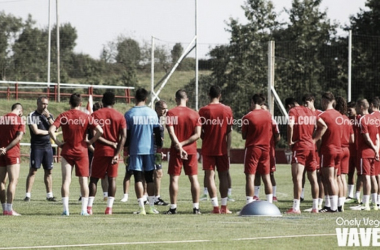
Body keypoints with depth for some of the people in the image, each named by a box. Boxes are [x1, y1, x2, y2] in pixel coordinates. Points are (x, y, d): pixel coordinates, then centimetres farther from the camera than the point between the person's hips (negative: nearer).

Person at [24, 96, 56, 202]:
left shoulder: (49, 115, 12)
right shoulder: (32, 116, -3)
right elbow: (36, 131, -12)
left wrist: (48, 117, -8)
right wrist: (48, 132, -1)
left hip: (47, 146, 5)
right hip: (36, 146, -5)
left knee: (48, 171, 6)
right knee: (33, 170, -8)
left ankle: (49, 194, 10)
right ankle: (28, 195, -8)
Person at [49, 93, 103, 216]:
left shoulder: (63, 116, -3)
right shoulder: (86, 117, -2)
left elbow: (51, 130, -15)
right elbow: (100, 131, -11)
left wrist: (58, 142, -4)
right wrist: (90, 141, 0)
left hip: (67, 151, 0)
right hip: (82, 152, 0)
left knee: (66, 180, 2)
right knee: (83, 181, 6)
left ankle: (66, 209, -4)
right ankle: (84, 209, 2)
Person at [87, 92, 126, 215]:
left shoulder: (95, 115, 0)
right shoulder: (120, 116, 2)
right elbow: (123, 136, -7)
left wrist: (111, 143, -6)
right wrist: (117, 154, -10)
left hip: (100, 151, -1)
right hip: (113, 152, 1)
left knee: (94, 178, 6)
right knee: (112, 179, 5)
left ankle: (89, 206, -2)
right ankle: (109, 207, -2)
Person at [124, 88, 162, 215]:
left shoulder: (129, 114, -4)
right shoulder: (152, 113, 2)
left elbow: (127, 133, -2)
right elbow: (157, 131, 7)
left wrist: (126, 147, 8)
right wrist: (159, 145, 18)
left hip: (135, 150, -2)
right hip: (149, 149, 2)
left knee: (138, 178, 0)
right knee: (149, 178, 10)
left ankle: (141, 207, -6)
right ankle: (151, 206, 9)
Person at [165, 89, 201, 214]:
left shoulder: (171, 113, -4)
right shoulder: (194, 114, 4)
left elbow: (171, 132, -14)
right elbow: (197, 134, -4)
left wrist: (178, 146, -15)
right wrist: (183, 143, -7)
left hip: (176, 151, -2)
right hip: (191, 150, 2)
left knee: (174, 178, 3)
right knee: (194, 178, 6)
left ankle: (173, 207, 2)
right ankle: (196, 207, 4)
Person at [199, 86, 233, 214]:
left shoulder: (203, 111, -7)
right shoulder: (227, 110, 0)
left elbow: (200, 132, -4)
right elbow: (229, 132, 2)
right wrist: (228, 149, 6)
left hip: (208, 149, -2)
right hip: (223, 149, 2)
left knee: (210, 176, -1)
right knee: (223, 175, 10)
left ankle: (215, 206, -9)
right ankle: (224, 206, 7)